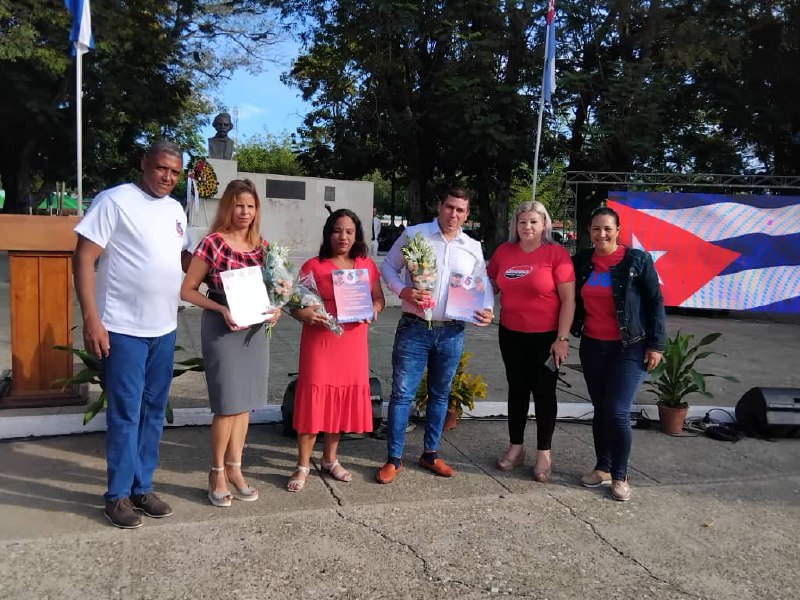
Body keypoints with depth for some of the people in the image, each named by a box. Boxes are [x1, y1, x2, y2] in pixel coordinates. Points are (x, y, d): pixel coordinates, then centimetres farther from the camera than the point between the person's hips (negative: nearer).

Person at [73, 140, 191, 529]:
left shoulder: (175, 210, 12)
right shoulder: (115, 200, -8)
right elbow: (83, 258, -11)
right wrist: (91, 320, -17)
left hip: (164, 329, 7)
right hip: (123, 329, -6)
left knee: (153, 412, 13)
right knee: (125, 413, 1)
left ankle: (142, 487, 26)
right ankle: (118, 495, 17)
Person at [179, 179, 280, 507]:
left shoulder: (262, 246, 6)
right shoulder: (212, 243, -9)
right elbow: (187, 290, -7)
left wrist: (275, 308, -4)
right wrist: (222, 308, -20)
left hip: (256, 328, 6)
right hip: (222, 328, -5)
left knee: (245, 402, 11)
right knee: (228, 403, -2)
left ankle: (234, 469, 25)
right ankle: (217, 473, 17)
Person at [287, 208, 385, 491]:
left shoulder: (367, 265, 7)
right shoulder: (313, 266, -4)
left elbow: (379, 298, 13)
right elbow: (296, 304, -5)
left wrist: (373, 311, -9)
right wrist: (306, 316, -25)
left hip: (352, 343, 4)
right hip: (320, 342, -3)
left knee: (342, 399, 11)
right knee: (314, 400, -1)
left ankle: (330, 459, 29)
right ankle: (303, 466, 13)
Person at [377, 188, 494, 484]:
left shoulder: (473, 248, 8)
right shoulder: (414, 234, -2)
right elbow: (388, 266, 3)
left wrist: (487, 309, -4)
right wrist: (402, 291, -15)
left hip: (452, 332, 4)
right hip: (414, 328, -3)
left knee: (440, 394, 14)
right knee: (402, 393, -1)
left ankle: (430, 454, 29)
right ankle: (394, 459, 12)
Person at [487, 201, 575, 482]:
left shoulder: (557, 253, -11)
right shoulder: (504, 251, 2)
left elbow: (568, 300, -11)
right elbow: (490, 284, 16)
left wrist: (562, 338, -15)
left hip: (546, 336, -4)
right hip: (511, 334, 4)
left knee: (543, 392, 7)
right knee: (517, 389, 15)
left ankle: (543, 454, 21)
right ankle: (516, 447, 30)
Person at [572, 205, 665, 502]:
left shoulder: (638, 260, -7)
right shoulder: (580, 262, 4)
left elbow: (655, 304, -4)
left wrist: (656, 345, -6)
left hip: (629, 348, -4)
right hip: (592, 346, 4)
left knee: (617, 411, -8)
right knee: (600, 409, 11)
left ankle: (620, 476, 9)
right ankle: (603, 468, 25)